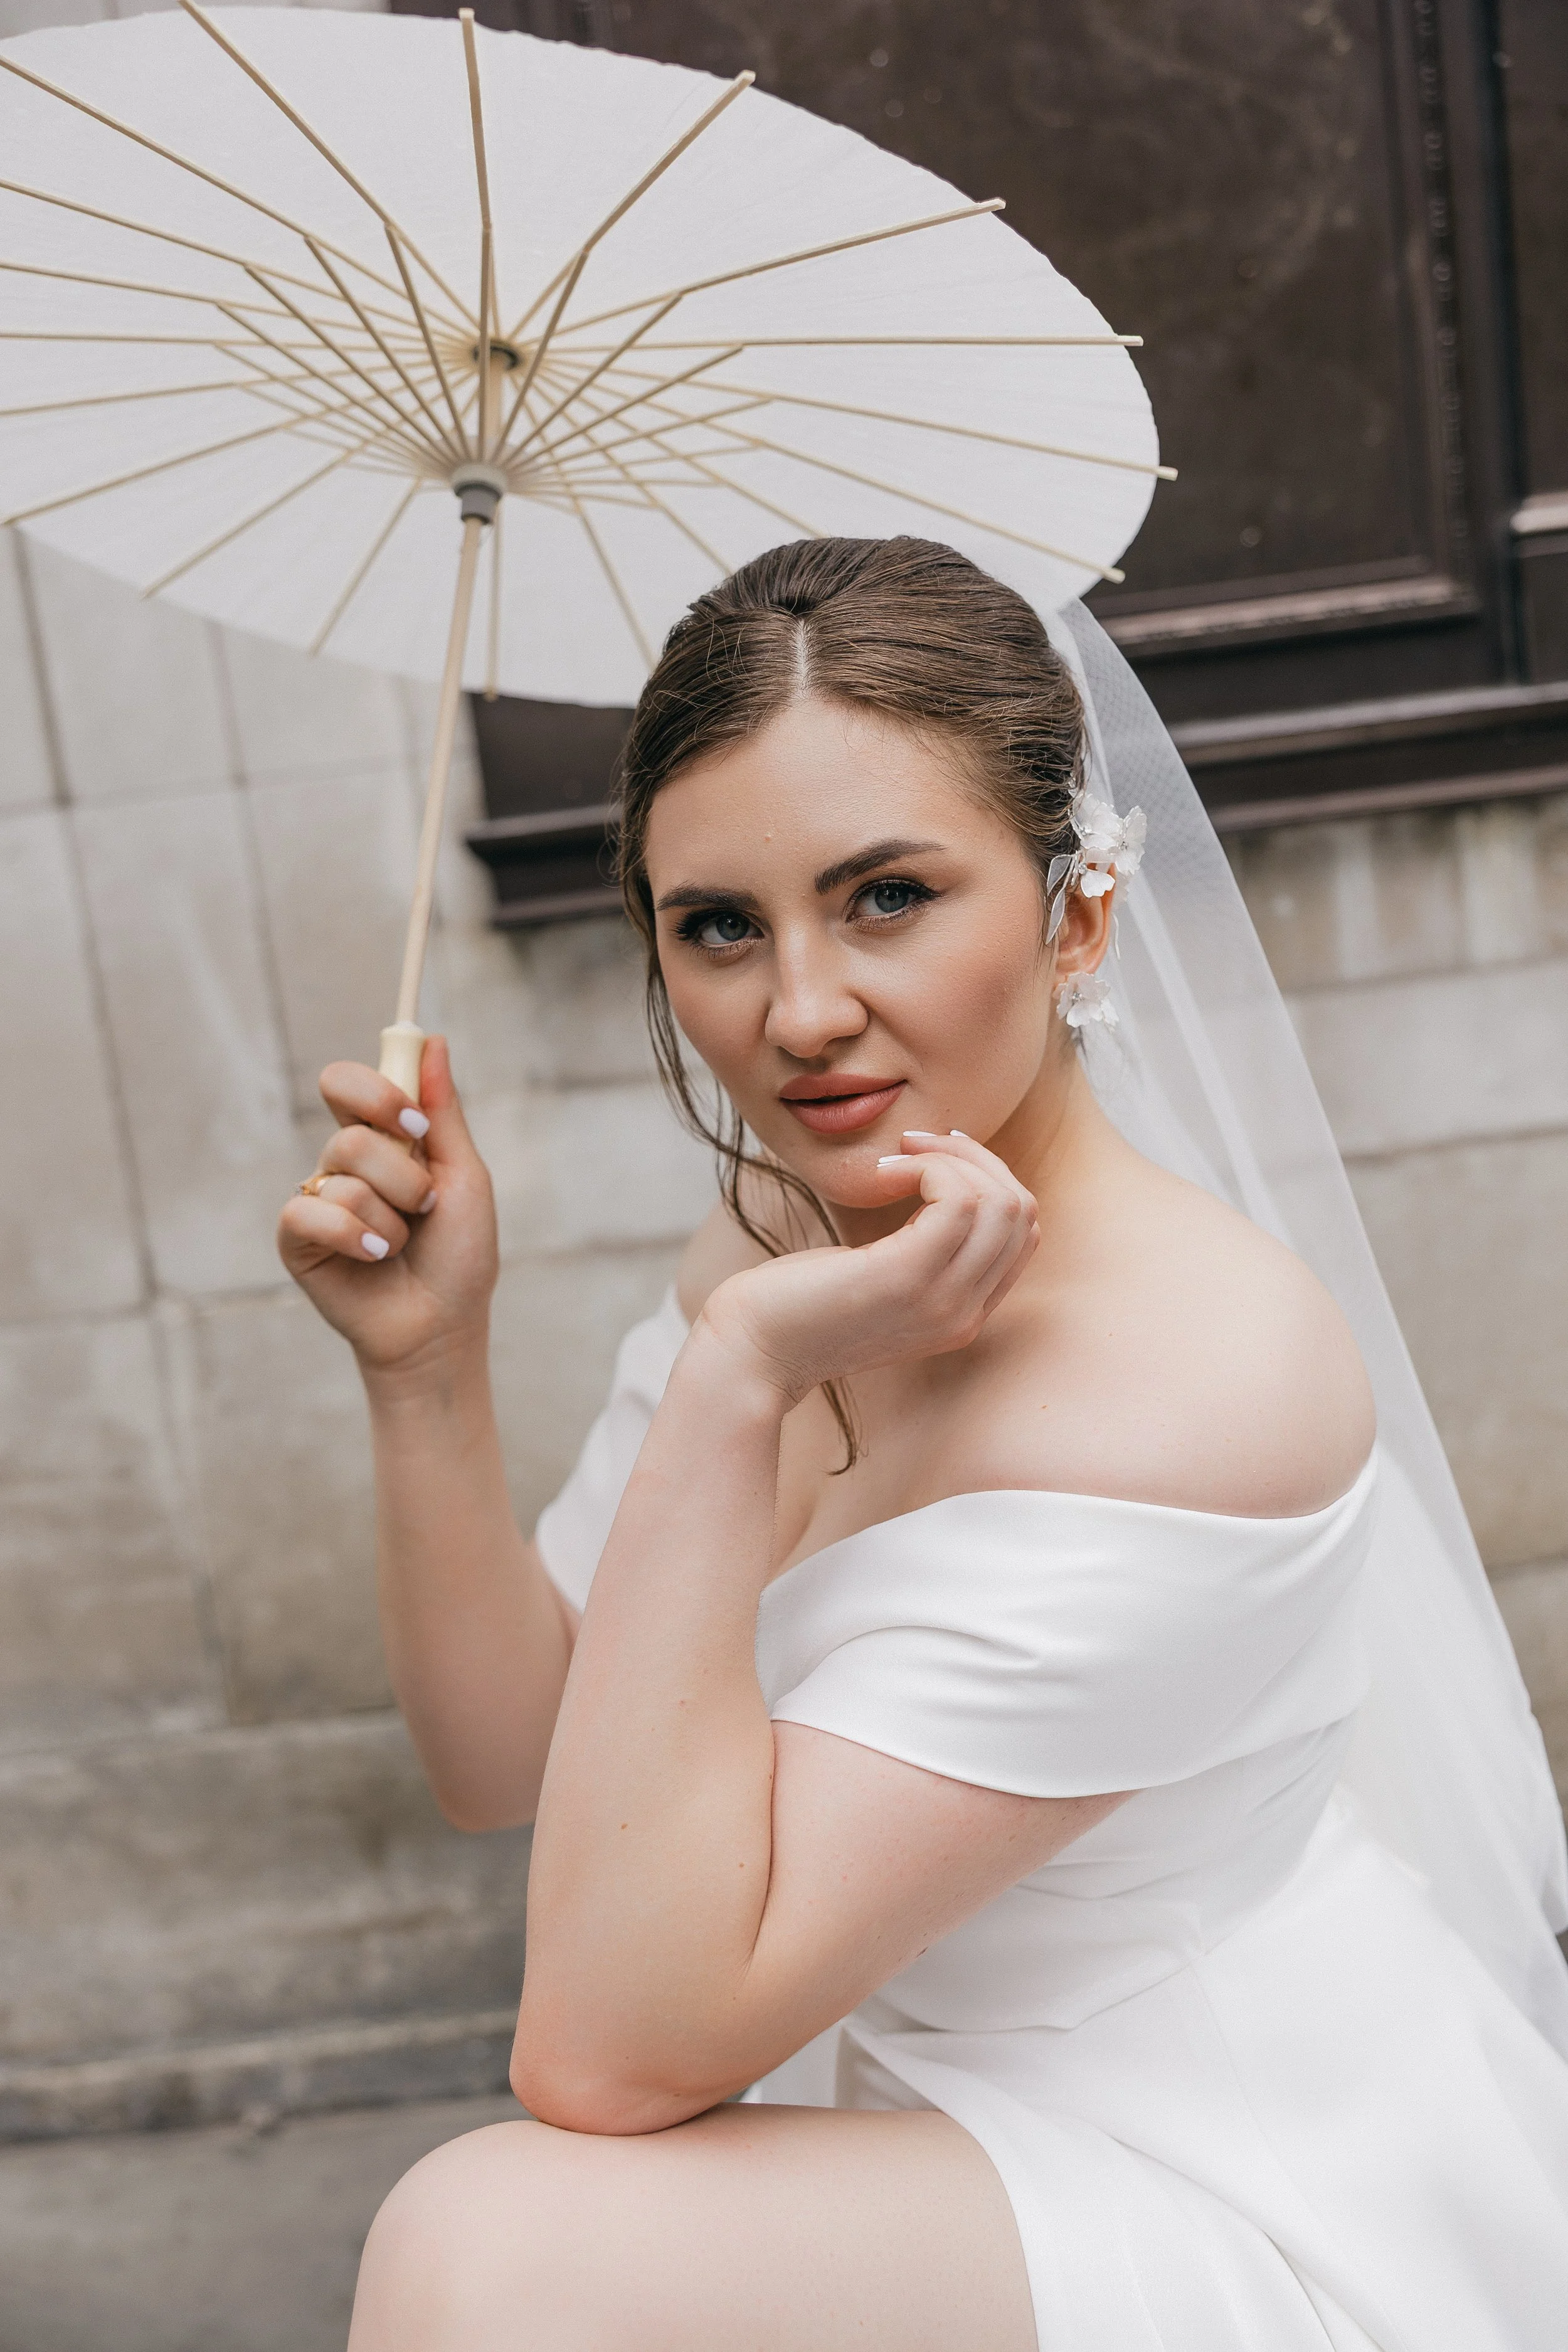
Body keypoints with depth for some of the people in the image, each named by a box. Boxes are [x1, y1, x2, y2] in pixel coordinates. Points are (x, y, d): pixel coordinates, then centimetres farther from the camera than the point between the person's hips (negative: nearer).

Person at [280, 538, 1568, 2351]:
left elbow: (609, 2058, -29)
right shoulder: (780, 1238, -4)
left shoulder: (1186, 1383, -30)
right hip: (943, 2109, 8)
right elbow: (505, 1760, 1)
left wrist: (731, 1387, -34)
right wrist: (424, 1365, -12)